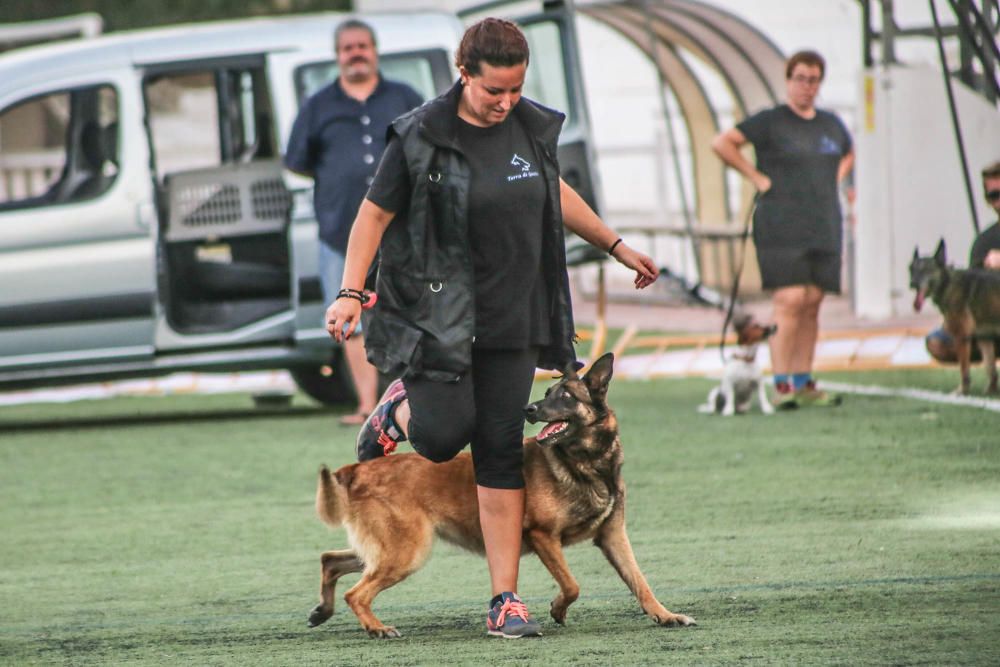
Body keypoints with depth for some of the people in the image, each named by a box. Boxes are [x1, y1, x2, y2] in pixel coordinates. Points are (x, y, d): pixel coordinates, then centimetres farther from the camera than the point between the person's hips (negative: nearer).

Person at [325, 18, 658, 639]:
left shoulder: (531, 127, 5)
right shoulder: (421, 138, -12)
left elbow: (556, 193, 23)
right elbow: (375, 215, -7)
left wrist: (618, 247, 29)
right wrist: (350, 293, -17)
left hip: (512, 315, 4)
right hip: (439, 310, -4)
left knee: (502, 449, 1)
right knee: (444, 434, -15)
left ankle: (506, 598, 2)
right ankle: (401, 408, 24)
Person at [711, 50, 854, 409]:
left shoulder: (831, 125, 15)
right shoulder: (771, 122, -3)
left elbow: (849, 154, 36)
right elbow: (722, 143, -8)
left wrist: (837, 179, 16)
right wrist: (756, 176, -9)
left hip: (824, 227, 6)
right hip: (781, 227, -6)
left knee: (812, 305, 5)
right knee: (789, 301, -14)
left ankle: (804, 383, 9)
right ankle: (781, 384, -13)